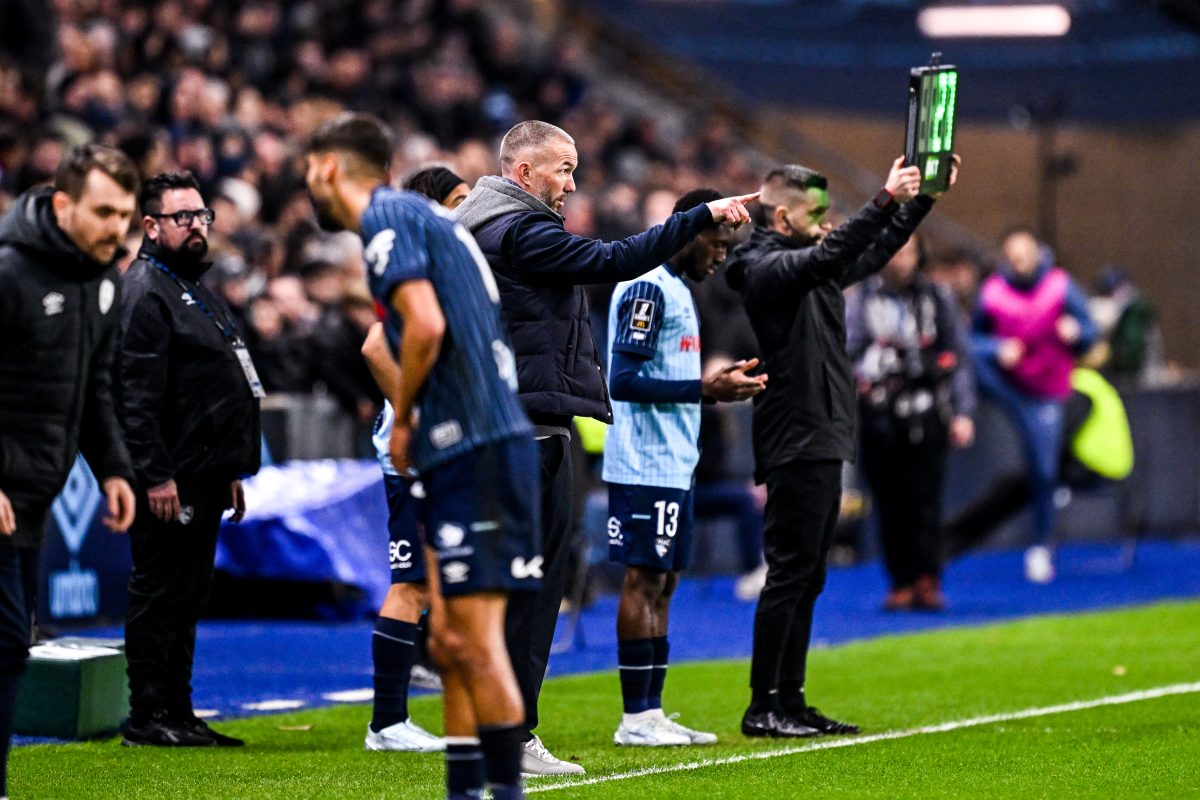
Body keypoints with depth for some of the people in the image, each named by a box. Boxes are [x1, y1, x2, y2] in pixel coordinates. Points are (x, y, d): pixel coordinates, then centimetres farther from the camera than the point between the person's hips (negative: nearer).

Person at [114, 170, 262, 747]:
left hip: (203, 477, 10)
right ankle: (148, 717, -4)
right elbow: (135, 394, -19)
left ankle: (178, 715, 17)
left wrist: (231, 473, 24)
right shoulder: (144, 292, -11)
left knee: (186, 597, 12)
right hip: (169, 479, -10)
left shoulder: (197, 291, 21)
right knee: (159, 595, -7)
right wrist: (155, 476, -24)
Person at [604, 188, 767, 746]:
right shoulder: (647, 288, -13)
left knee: (662, 581, 9)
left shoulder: (678, 291, 20)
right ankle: (635, 717, -6)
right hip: (645, 465, -10)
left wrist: (716, 385, 12)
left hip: (674, 466, 10)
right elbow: (624, 381, -20)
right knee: (643, 579, -8)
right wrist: (705, 390, -21)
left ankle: (651, 712, 12)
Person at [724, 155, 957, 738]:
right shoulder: (768, 269, -11)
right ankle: (763, 707, -6)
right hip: (795, 445, -10)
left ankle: (790, 702, 14)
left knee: (807, 579, 10)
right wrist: (887, 200, -34)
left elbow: (876, 251, 25)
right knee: (789, 575, -9)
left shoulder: (808, 268, 17)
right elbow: (832, 253, -28)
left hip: (821, 445, 10)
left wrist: (923, 197, 15)